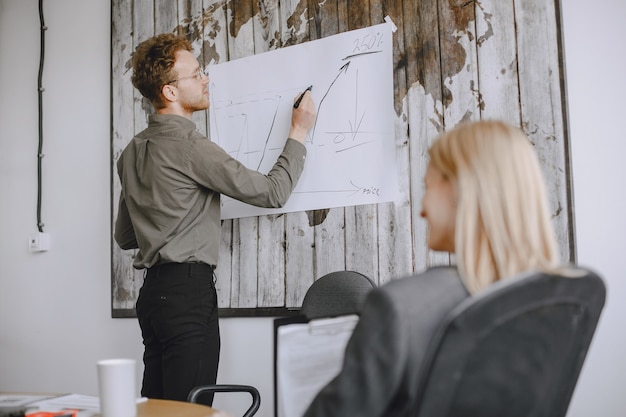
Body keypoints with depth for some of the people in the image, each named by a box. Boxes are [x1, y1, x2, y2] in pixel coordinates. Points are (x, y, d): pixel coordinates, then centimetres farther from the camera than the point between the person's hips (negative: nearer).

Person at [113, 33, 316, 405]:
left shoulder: (133, 152, 14)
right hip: (189, 290, -9)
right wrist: (300, 132, 1)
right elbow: (272, 192, -10)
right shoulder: (188, 145, -13)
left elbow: (124, 237, 21)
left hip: (154, 291, 9)